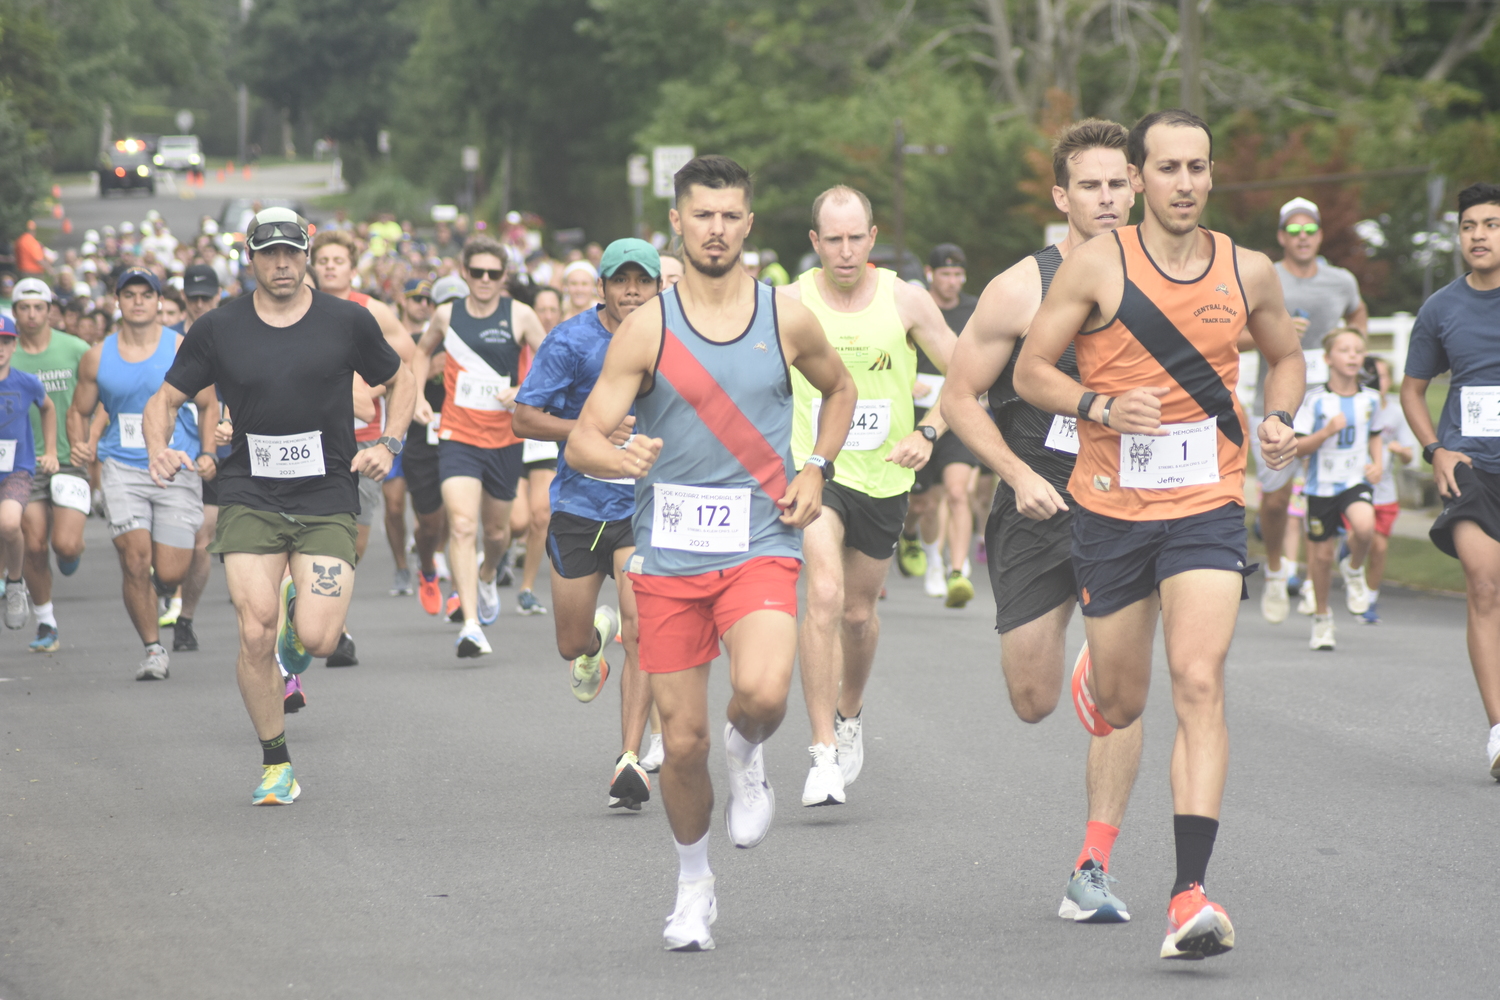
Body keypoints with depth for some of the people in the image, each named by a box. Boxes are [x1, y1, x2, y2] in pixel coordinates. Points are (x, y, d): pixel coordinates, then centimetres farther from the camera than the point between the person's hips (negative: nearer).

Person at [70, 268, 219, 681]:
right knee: (135, 557, -16)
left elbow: (208, 405, 9)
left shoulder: (183, 350, 1)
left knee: (170, 573, -4)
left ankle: (160, 593, 36)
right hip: (122, 468, 1)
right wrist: (80, 445, -6)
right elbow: (79, 411, 15)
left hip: (178, 469, -1)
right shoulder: (97, 357, 5)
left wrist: (207, 453, -5)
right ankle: (153, 648, -1)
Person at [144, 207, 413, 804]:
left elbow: (400, 380, 18)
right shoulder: (218, 330, 3)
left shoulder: (348, 323, 2)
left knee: (317, 640, -14)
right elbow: (165, 400, 12)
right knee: (256, 636, -13)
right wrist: (159, 451, -8)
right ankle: (276, 765, 6)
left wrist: (389, 446, 3)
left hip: (327, 501, 0)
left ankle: (301, 611, 26)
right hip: (249, 500, 0)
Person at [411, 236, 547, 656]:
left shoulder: (520, 315, -3)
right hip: (457, 436, -1)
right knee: (462, 525, -18)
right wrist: (417, 395, 9)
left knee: (497, 531, 17)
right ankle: (471, 625, -23)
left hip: (504, 437, 1)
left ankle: (488, 577, 54)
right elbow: (423, 351, 22)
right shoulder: (447, 315, 2)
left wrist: (522, 390, -18)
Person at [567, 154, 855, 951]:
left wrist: (816, 469, 7)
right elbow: (582, 442, -8)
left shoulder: (787, 318, 2)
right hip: (669, 553, 0)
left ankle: (747, 758, 9)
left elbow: (840, 390, 23)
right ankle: (693, 885, 26)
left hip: (761, 547, 0)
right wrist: (622, 458, -31)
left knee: (762, 691, -27)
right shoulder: (647, 328, -3)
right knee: (682, 741, 3)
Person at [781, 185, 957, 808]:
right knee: (824, 596, -21)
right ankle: (824, 754, -21)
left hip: (883, 477, 2)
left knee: (859, 611, 15)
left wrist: (927, 433, -14)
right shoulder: (790, 304, -7)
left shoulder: (905, 301, -5)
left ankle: (849, 715, 45)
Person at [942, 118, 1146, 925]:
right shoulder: (1021, 291, -7)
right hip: (1037, 504, -1)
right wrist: (1019, 475, -15)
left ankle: (1093, 868, -9)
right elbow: (959, 398, -3)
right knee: (1033, 702, 4)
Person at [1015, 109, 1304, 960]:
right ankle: (1093, 674, 54)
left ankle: (1192, 896, -21)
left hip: (1208, 507, 0)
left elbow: (1286, 356, 20)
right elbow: (1031, 371, -2)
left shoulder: (1249, 272, 1)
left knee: (1200, 684, -18)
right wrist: (1102, 407, -20)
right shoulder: (1098, 265, -6)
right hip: (1112, 508, 0)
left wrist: (1280, 419, -1)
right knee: (1121, 705, 12)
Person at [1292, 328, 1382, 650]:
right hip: (1322, 483, -1)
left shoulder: (1370, 399, 3)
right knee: (1321, 554, 6)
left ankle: (1354, 569, 4)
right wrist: (1326, 432, -23)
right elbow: (1297, 448, -8)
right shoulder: (1315, 400, -7)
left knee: (1364, 527, -30)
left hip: (1357, 481, 1)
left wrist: (1377, 464, 5)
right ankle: (1322, 618, 27)